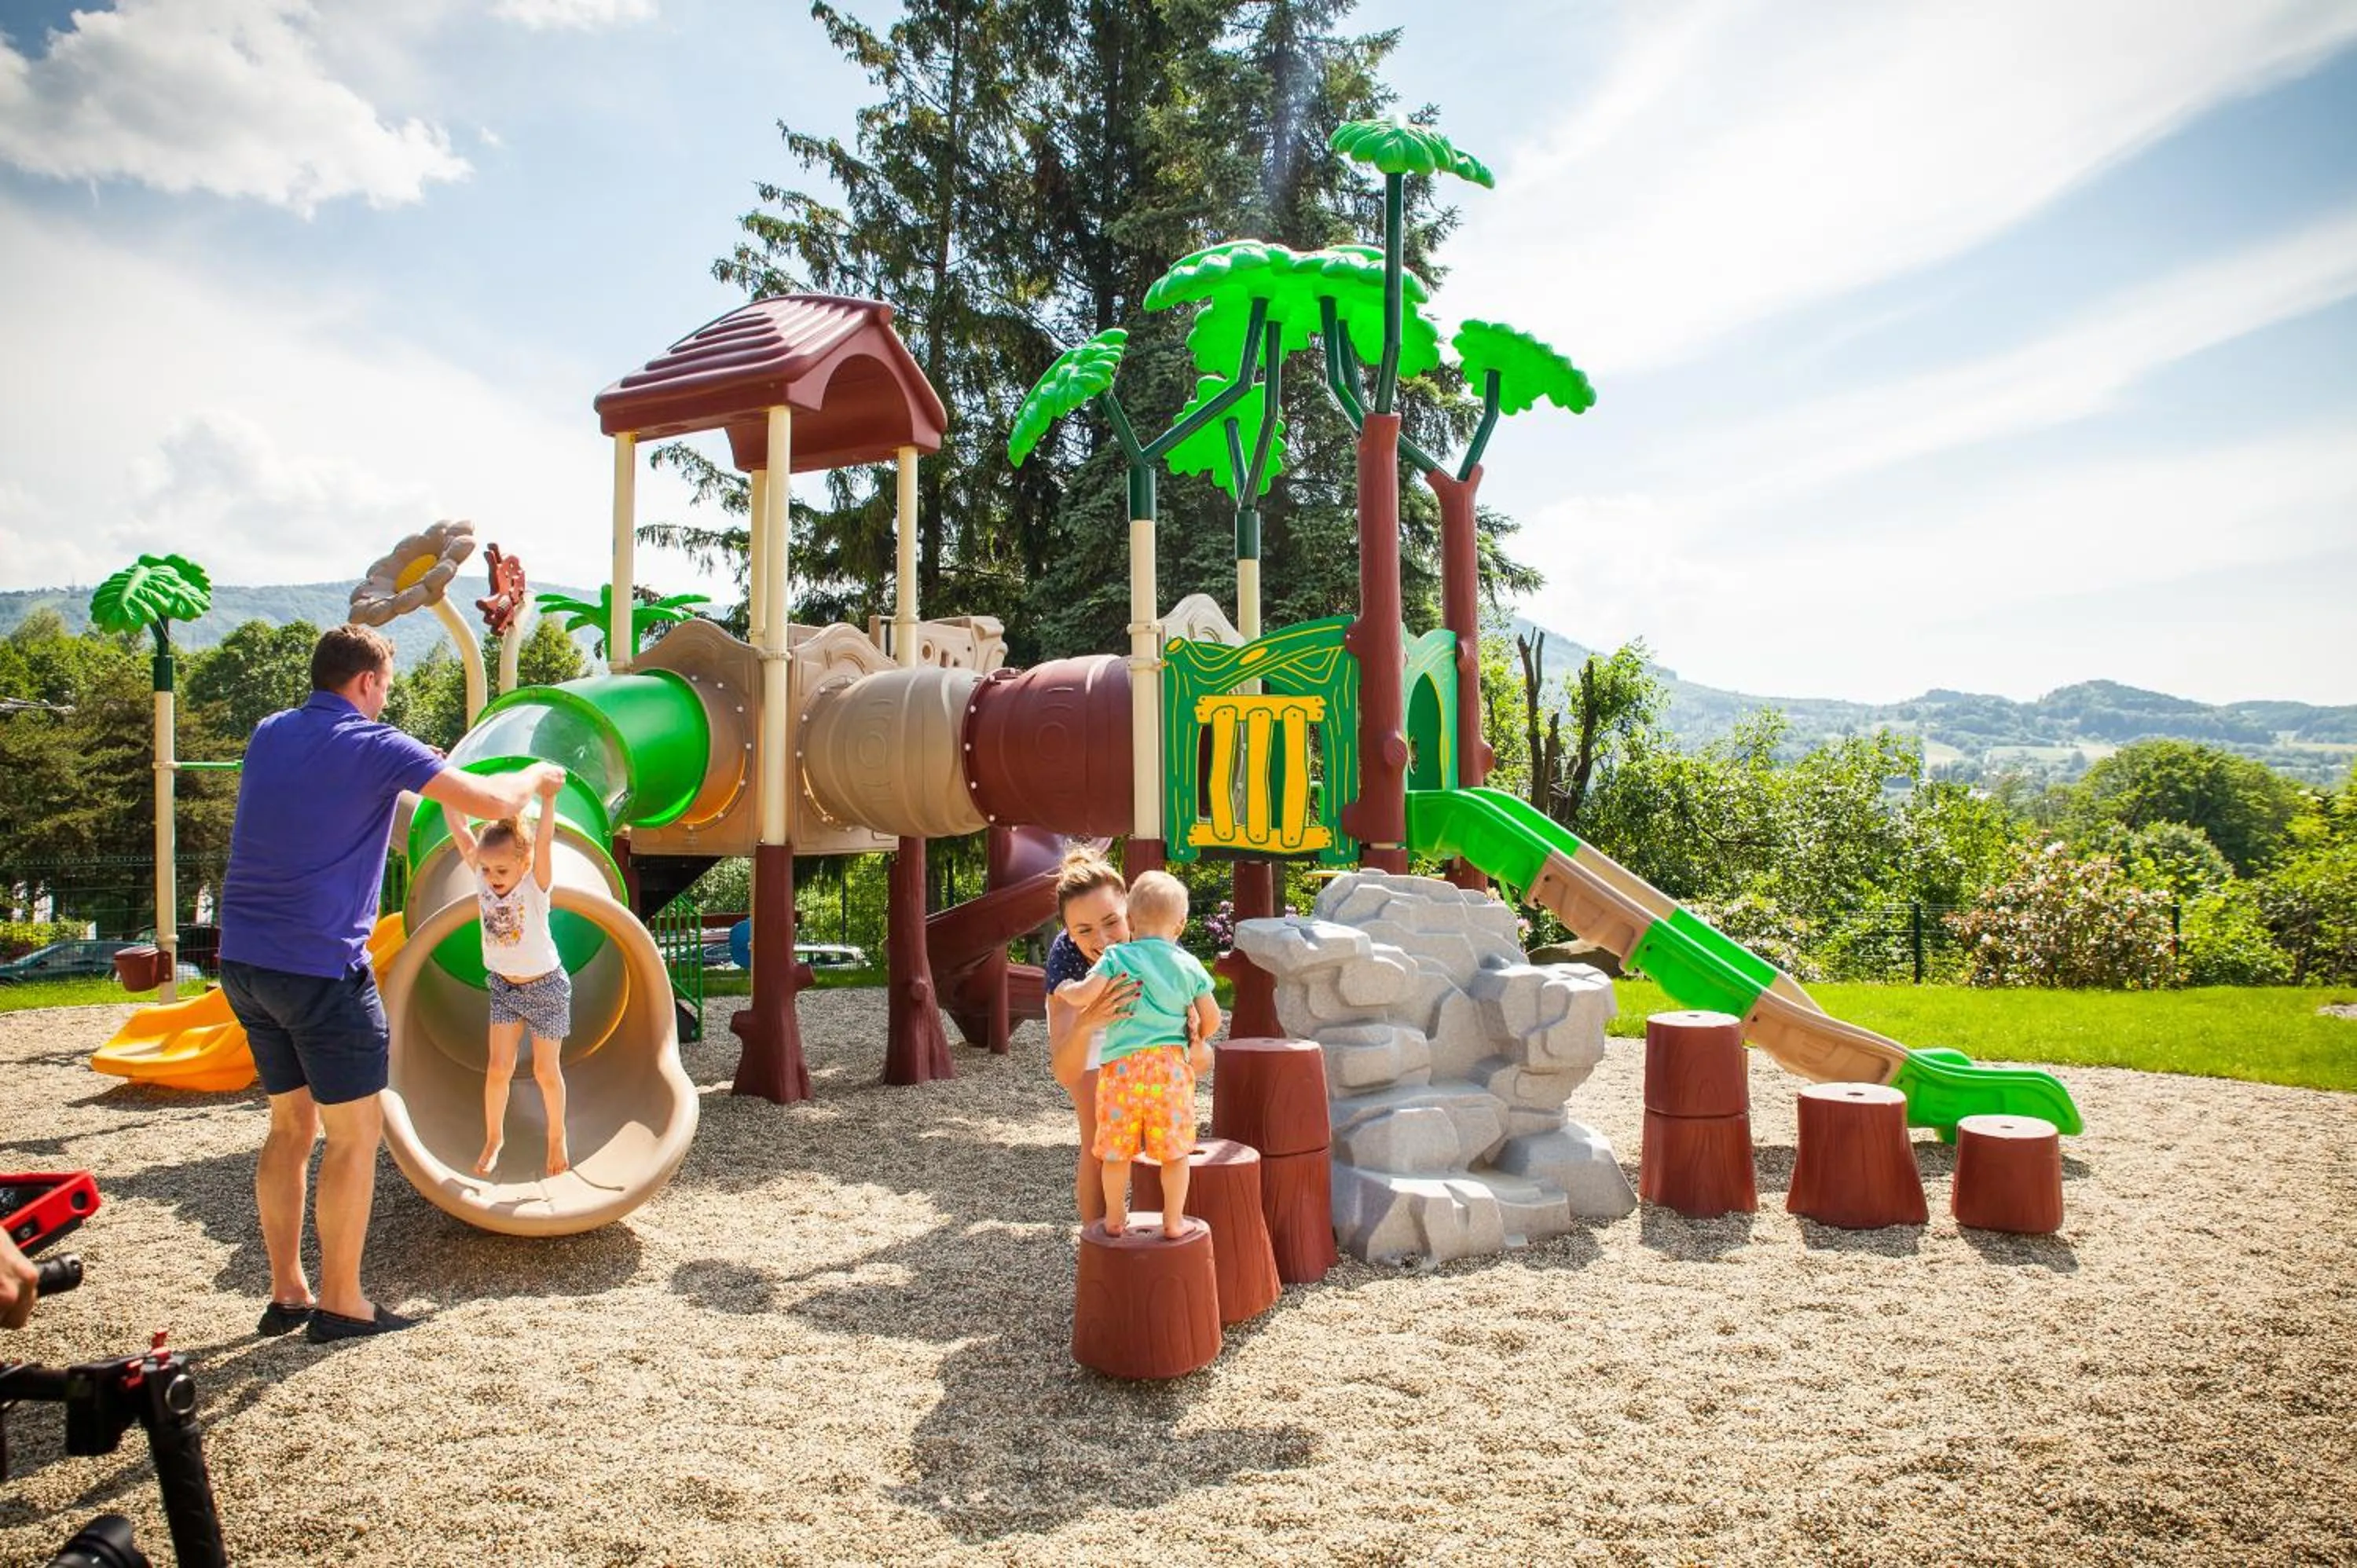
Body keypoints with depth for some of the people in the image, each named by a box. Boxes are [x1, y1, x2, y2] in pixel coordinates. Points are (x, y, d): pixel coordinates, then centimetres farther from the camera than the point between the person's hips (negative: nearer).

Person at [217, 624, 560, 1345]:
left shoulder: (269, 735, 12)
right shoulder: (373, 747, -10)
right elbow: (493, 802, -13)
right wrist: (534, 776, 7)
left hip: (244, 961, 8)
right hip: (322, 967, -8)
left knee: (290, 1126, 17)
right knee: (355, 1135, 4)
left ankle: (287, 1293, 23)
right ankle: (340, 1304, 10)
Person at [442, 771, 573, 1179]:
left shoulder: (535, 883, -23)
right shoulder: (483, 877, -11)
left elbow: (544, 842, -40)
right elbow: (461, 832, -14)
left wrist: (548, 798, -55)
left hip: (546, 986, -4)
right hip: (504, 985, 4)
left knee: (546, 1072, 7)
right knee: (498, 1069, 2)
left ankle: (557, 1137, 28)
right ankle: (493, 1139, 22)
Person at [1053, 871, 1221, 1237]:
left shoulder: (1116, 957, 0)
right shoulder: (1189, 965, 6)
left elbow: (1084, 995, -11)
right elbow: (1212, 1019, 11)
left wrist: (1066, 988, 11)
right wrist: (1197, 1039, 32)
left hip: (1121, 1066, 0)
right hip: (1170, 1065, 0)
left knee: (1116, 1150, 14)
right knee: (1174, 1150, 11)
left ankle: (1115, 1218, 27)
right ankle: (1173, 1220, 17)